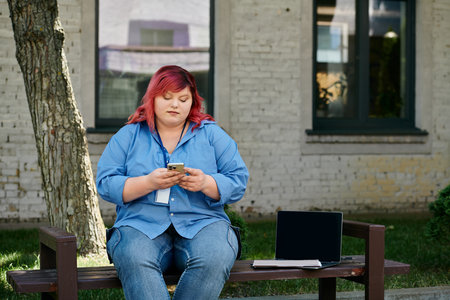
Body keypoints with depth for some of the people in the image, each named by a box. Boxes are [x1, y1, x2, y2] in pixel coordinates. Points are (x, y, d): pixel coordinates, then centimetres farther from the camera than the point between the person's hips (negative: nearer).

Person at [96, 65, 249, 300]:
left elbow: (238, 183, 6)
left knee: (215, 259, -34)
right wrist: (149, 183, -13)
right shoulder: (128, 136, 14)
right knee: (134, 260, -35)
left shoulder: (212, 134, 14)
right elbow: (105, 184, 3)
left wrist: (206, 183, -14)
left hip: (202, 223, 1)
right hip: (142, 225, 0)